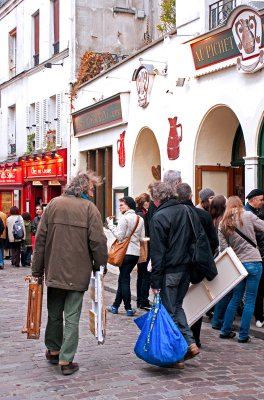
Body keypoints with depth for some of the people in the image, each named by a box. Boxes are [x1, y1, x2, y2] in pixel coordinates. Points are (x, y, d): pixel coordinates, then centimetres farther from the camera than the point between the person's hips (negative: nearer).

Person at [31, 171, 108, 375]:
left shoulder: (54, 204, 2)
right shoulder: (90, 208, -8)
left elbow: (40, 239, 2)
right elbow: (98, 242, -11)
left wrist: (37, 270, 7)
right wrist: (100, 265, 5)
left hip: (54, 271, 3)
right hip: (78, 273, -3)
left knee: (54, 314, 19)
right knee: (72, 317, 4)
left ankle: (53, 350, 33)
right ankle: (66, 360, 5)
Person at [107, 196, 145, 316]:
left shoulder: (124, 218, -11)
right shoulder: (140, 219, 9)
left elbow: (119, 236, -13)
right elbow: (142, 238, 9)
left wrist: (110, 224, -7)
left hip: (126, 252, -6)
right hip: (136, 253, 6)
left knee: (124, 280, 1)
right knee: (123, 279, 14)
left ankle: (128, 308, 3)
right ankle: (115, 306, 20)